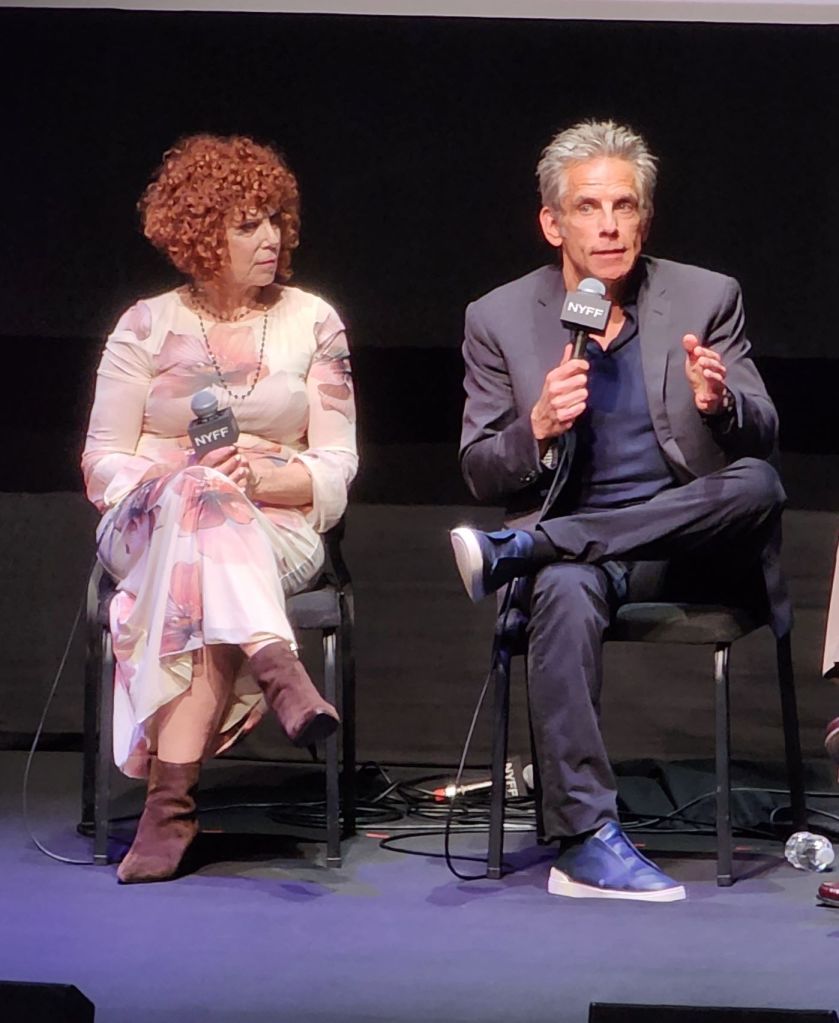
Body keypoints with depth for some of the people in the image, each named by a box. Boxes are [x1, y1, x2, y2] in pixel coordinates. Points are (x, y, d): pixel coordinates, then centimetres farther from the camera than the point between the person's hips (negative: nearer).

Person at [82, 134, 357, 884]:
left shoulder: (312, 323, 9)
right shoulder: (147, 327, 7)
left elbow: (335, 470, 6)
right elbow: (103, 463, 6)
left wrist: (260, 477, -15)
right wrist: (183, 477, -14)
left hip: (277, 531, 0)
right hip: (147, 526, 0)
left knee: (202, 570, -36)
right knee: (200, 498, -37)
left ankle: (172, 795, -44)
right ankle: (279, 673, -58)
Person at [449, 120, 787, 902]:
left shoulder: (707, 300, 4)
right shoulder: (499, 320, 4)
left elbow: (761, 442, 0)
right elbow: (479, 474, 2)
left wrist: (720, 402, -24)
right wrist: (539, 429, -20)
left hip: (688, 541, 1)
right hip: (569, 543, -1)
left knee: (756, 486, -31)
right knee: (564, 590, -36)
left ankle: (518, 549, -26)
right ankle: (586, 842, -37)